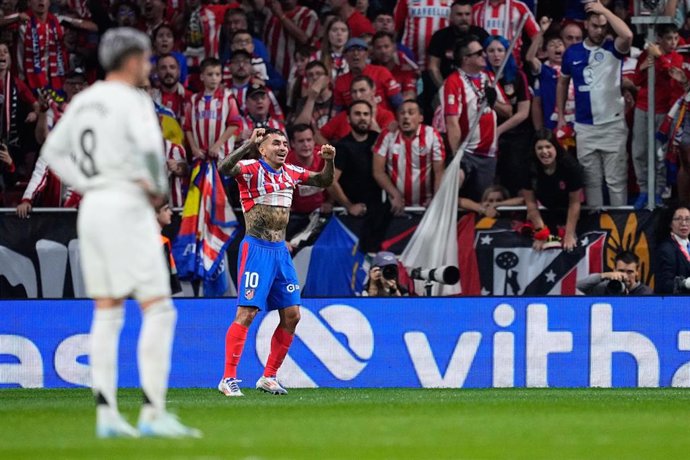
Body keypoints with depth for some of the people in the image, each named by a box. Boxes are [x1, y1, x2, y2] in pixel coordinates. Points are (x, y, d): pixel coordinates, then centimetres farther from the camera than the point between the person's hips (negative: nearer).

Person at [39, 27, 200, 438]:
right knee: (158, 310, -5)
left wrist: (87, 186, 11)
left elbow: (54, 151, 18)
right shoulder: (132, 101, -11)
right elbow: (150, 145, -27)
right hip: (127, 205, -8)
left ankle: (106, 415, 7)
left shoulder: (83, 101, 13)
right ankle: (153, 413, -12)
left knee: (107, 314, 11)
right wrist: (158, 188, -10)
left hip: (93, 205, 8)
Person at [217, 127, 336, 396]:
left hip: (281, 250, 7)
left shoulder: (291, 172, 12)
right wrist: (248, 145, -39)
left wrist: (329, 161, 5)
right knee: (247, 312, -13)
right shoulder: (252, 169, -8)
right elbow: (224, 169, -28)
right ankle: (228, 378, -10)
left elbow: (323, 181, 25)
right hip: (256, 249, -7)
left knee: (291, 315, 6)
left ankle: (268, 377, 16)